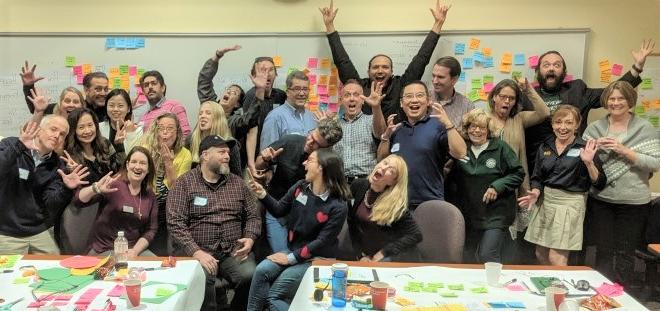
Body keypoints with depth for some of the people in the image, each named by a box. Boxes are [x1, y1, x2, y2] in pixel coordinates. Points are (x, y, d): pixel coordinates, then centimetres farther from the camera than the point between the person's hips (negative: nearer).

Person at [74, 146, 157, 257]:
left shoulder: (150, 196, 7)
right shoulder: (112, 185, -7)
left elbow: (151, 229, 6)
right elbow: (78, 200, -12)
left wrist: (135, 251, -10)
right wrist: (95, 189, -31)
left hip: (135, 249, 4)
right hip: (105, 250, -4)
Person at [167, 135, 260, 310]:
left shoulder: (237, 182, 15)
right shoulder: (185, 183, 3)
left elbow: (253, 215, 16)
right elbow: (175, 222, -6)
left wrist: (250, 238, -4)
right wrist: (196, 252, -18)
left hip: (234, 251, 3)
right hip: (198, 252, -3)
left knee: (250, 275, -24)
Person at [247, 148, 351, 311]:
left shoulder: (337, 207, -18)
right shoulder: (300, 187, -1)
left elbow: (322, 242, -17)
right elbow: (279, 210, 9)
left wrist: (291, 258, -16)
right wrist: (262, 195, -8)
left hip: (317, 258, -5)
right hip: (293, 250, 5)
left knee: (275, 295, -17)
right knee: (261, 270, -21)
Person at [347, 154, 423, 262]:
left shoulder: (396, 204, -18)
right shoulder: (357, 186, -6)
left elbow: (416, 235, -15)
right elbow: (351, 222, 1)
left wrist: (383, 253, -16)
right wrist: (360, 255, -3)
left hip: (397, 256, -4)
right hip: (369, 257, 5)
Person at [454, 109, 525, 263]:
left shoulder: (500, 147, -4)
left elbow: (519, 173, -4)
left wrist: (497, 186, -16)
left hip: (496, 214, -5)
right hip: (469, 214, 5)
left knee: (488, 257, -11)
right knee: (472, 258, 17)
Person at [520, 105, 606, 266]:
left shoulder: (585, 148, -6)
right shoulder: (545, 148, 7)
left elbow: (600, 183, -8)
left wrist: (589, 162, -22)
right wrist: (535, 193, -6)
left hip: (570, 203, -5)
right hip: (546, 200, 5)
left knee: (556, 259, -8)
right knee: (541, 255, 12)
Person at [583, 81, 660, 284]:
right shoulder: (594, 128, 5)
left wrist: (624, 150, -17)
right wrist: (595, 147, -12)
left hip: (633, 201, -2)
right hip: (600, 199, 2)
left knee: (625, 253, 7)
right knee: (603, 251, 9)